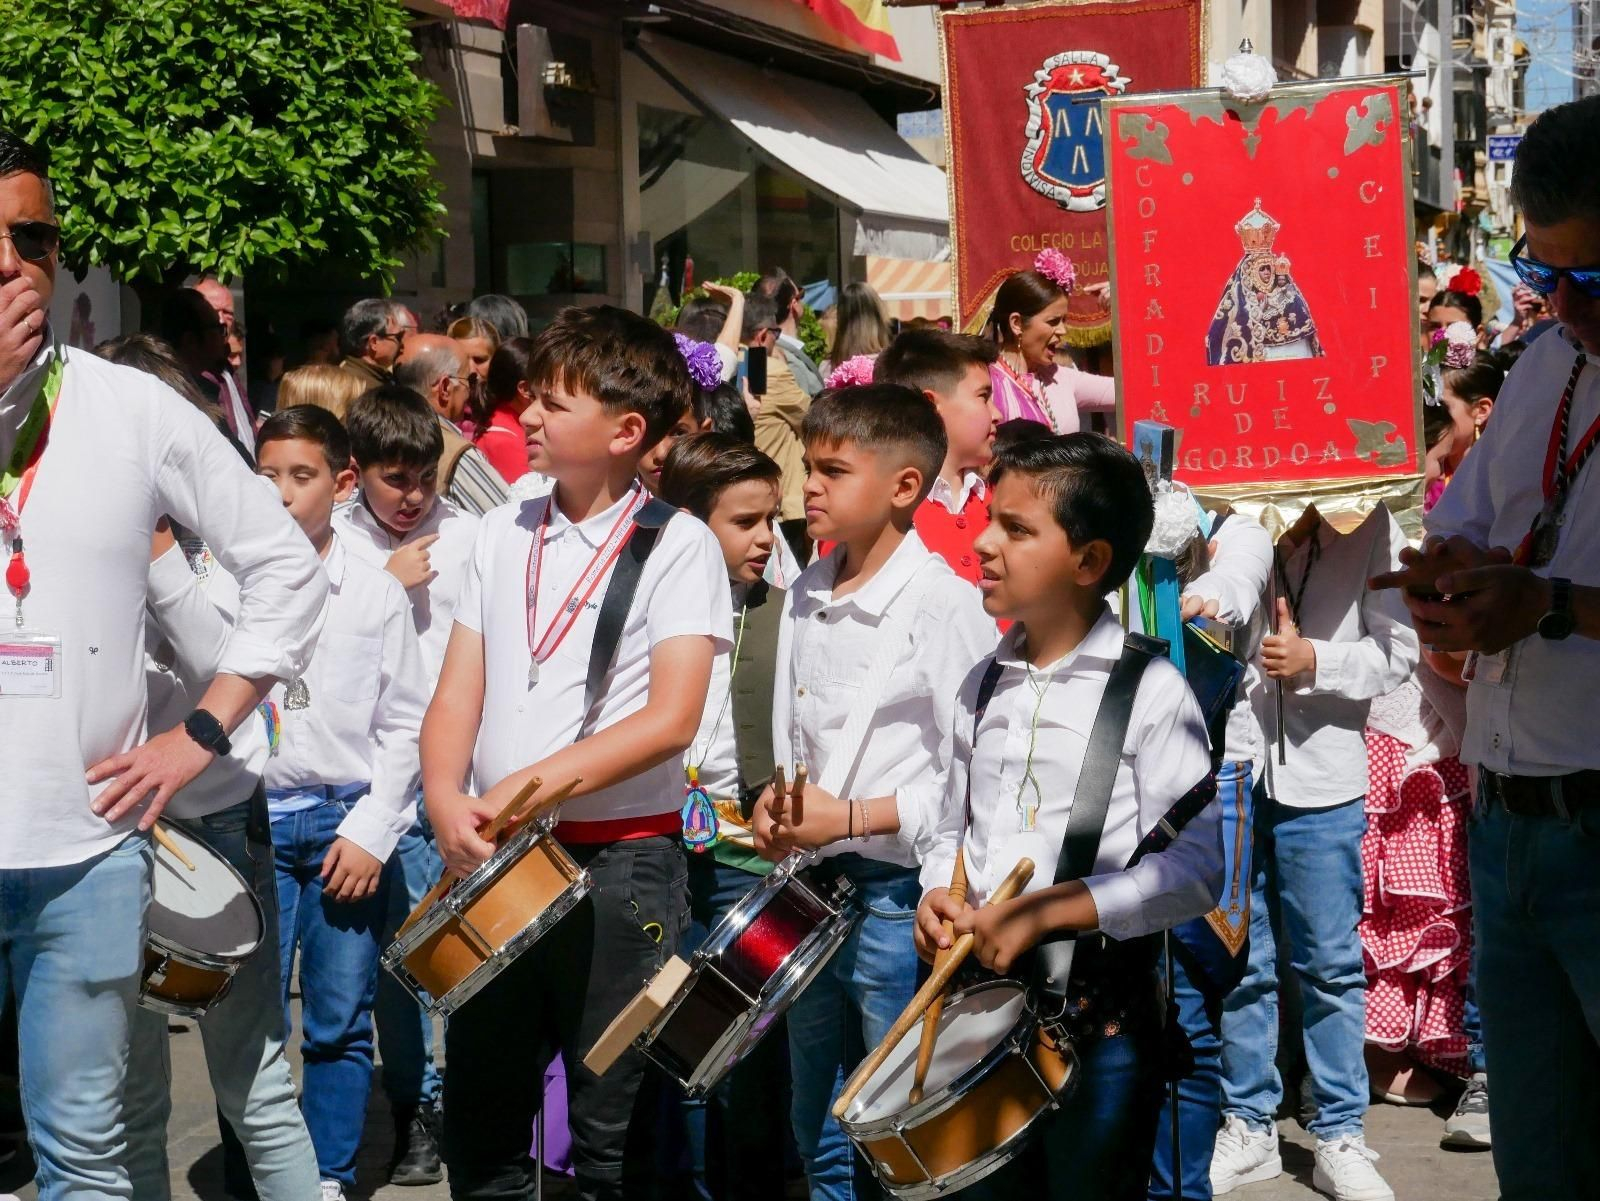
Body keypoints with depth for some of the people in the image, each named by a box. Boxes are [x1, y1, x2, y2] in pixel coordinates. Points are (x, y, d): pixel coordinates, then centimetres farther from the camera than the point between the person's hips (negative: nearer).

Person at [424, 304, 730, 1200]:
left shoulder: (679, 546, -6)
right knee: (481, 1114, 12)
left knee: (612, 1128, 3)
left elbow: (672, 719, -14)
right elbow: (460, 690, 7)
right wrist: (446, 797, -12)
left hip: (620, 858, -5)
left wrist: (535, 783, -20)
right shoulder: (505, 533, 9)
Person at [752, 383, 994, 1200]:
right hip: (814, 888, 8)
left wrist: (853, 817, -19)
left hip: (899, 895, -7)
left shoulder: (945, 605, -14)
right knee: (821, 1134, 18)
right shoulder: (807, 595, 8)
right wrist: (779, 807, 1)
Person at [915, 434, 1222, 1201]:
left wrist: (1043, 911, -20)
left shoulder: (1150, 691, -10)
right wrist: (938, 894, -2)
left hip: (1100, 1013, -6)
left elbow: (1194, 870, -15)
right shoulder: (984, 686, 11)